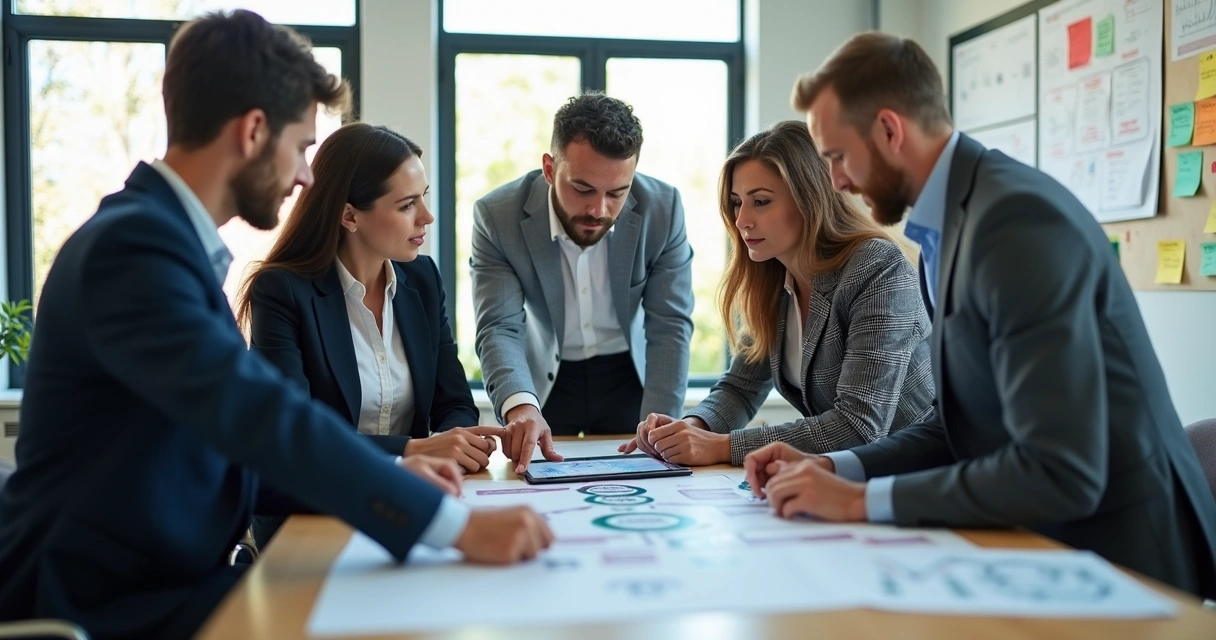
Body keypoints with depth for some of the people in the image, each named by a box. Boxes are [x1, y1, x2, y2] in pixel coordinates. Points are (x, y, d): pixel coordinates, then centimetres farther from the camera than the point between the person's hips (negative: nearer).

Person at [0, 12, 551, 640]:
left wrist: (386, 475, 1)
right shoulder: (134, 243, -20)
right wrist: (457, 523, -32)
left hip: (161, 580, 8)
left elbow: (227, 446, 9)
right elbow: (257, 413, -32)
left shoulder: (166, 236, 10)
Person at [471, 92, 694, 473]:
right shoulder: (497, 216, -20)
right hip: (542, 377, 0)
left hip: (630, 375, 0)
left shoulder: (663, 208, -18)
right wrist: (520, 405, -44)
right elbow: (499, 327, -24)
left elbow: (670, 326, -16)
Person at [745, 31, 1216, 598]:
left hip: (1116, 551, -7)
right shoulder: (946, 225, 6)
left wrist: (860, 499, -22)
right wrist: (834, 467, -2)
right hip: (1045, 540, 7)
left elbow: (1060, 472, -28)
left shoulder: (1019, 217, -23)